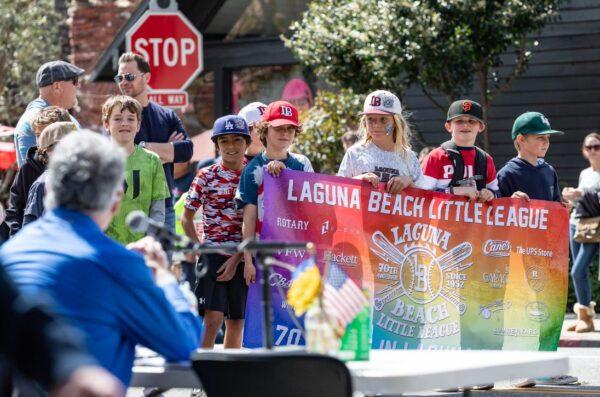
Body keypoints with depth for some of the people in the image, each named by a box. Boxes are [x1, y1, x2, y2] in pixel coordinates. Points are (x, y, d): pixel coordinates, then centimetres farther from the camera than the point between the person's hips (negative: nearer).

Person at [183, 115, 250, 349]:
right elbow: (187, 218, 8)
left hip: (243, 258, 3)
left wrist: (236, 259, -8)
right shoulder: (206, 177, 1)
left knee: (237, 322, 7)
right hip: (214, 256, -3)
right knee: (213, 319, -14)